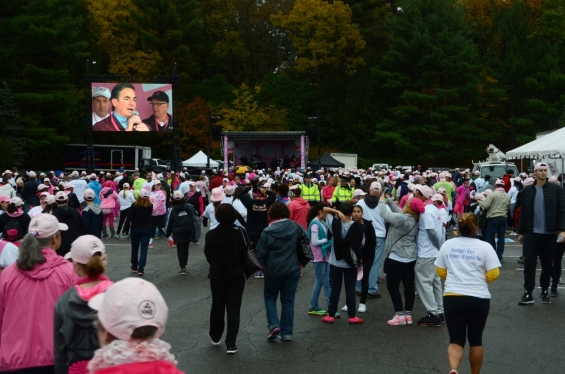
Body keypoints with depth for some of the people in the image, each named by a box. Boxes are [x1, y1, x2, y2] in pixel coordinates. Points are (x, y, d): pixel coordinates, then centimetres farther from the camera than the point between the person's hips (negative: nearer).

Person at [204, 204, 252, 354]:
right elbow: (246, 254, -8)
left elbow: (208, 255, -3)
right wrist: (248, 271, 6)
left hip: (217, 275, 1)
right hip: (237, 275, 0)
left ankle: (215, 336, 36)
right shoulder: (241, 232, -11)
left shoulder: (211, 234, -12)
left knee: (217, 306, 18)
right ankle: (231, 344, 1)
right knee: (233, 309, 4)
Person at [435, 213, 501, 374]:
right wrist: (479, 278, 12)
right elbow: (493, 274, -8)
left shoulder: (447, 245, 3)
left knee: (456, 340, 3)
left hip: (452, 297, 1)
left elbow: (440, 272, 8)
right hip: (479, 299, -1)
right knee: (475, 340, 16)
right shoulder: (485, 247, -3)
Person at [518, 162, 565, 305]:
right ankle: (528, 293, 1)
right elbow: (523, 212, 7)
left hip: (549, 234, -1)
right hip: (531, 233, 1)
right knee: (529, 263, -3)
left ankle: (545, 292, 21)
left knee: (547, 264, 8)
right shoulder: (527, 190, 4)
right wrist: (520, 232, 7)